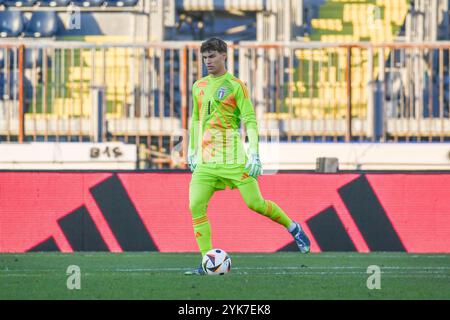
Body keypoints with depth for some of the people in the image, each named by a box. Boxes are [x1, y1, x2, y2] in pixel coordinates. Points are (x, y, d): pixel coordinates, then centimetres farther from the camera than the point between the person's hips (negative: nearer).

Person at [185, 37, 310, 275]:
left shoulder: (235, 86, -2)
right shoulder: (198, 87, 15)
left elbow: (250, 120, -7)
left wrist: (254, 153, -16)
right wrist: (191, 150, 22)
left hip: (232, 157, -5)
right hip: (205, 161, 5)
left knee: (255, 203, -7)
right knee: (196, 207, -10)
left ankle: (293, 227, 19)